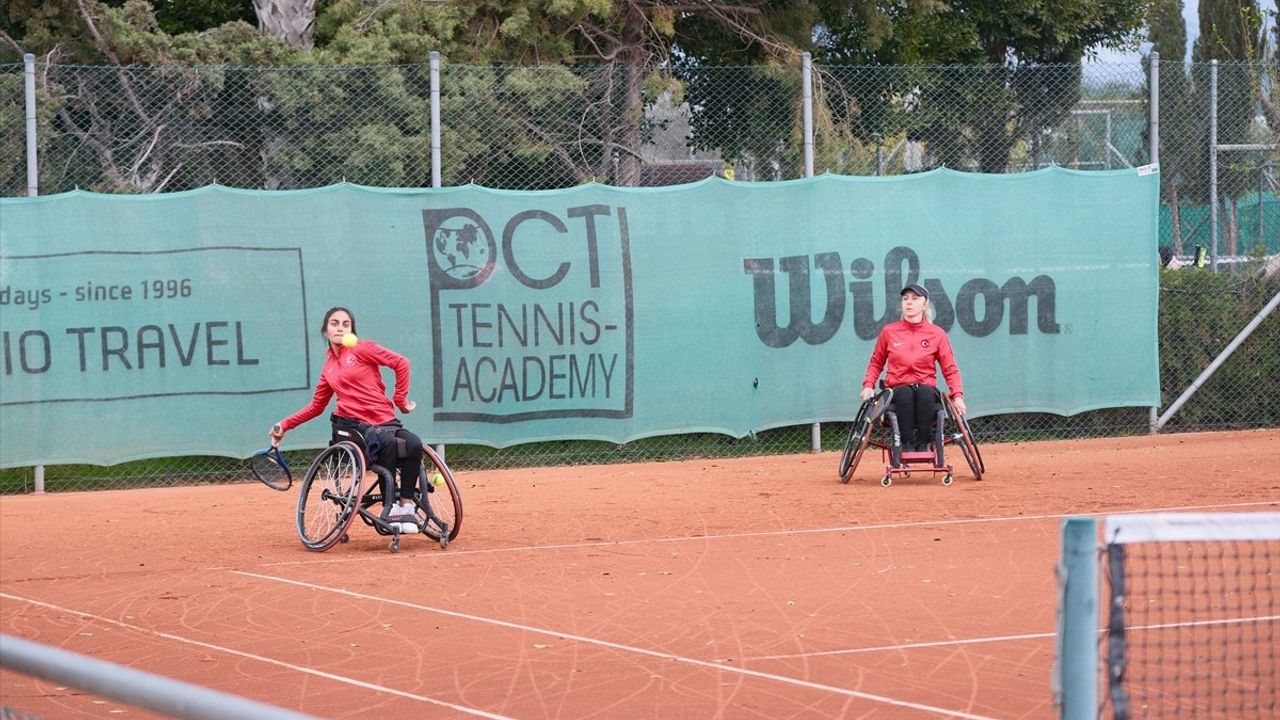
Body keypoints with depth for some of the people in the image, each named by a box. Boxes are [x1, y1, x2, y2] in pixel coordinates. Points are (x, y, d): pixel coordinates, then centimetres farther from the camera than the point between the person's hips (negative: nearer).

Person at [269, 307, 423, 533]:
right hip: (350, 424, 1)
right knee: (388, 442, -33)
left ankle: (406, 505, -20)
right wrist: (284, 425, 19)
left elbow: (400, 363, -2)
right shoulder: (329, 366, 16)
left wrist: (400, 399, -3)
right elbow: (316, 406, 25)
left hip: (385, 421, -1)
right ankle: (390, 508, -26)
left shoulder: (360, 348, 4)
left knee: (414, 444, -31)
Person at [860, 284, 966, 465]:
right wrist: (868, 385, 1)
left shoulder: (937, 334, 6)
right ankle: (907, 445, -36)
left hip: (927, 390, 0)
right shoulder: (889, 332, 8)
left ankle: (923, 444, -33)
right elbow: (876, 363, 18)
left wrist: (957, 395, -9)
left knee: (925, 392, -37)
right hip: (897, 391, 0)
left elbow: (950, 369, 5)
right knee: (905, 393, -36)